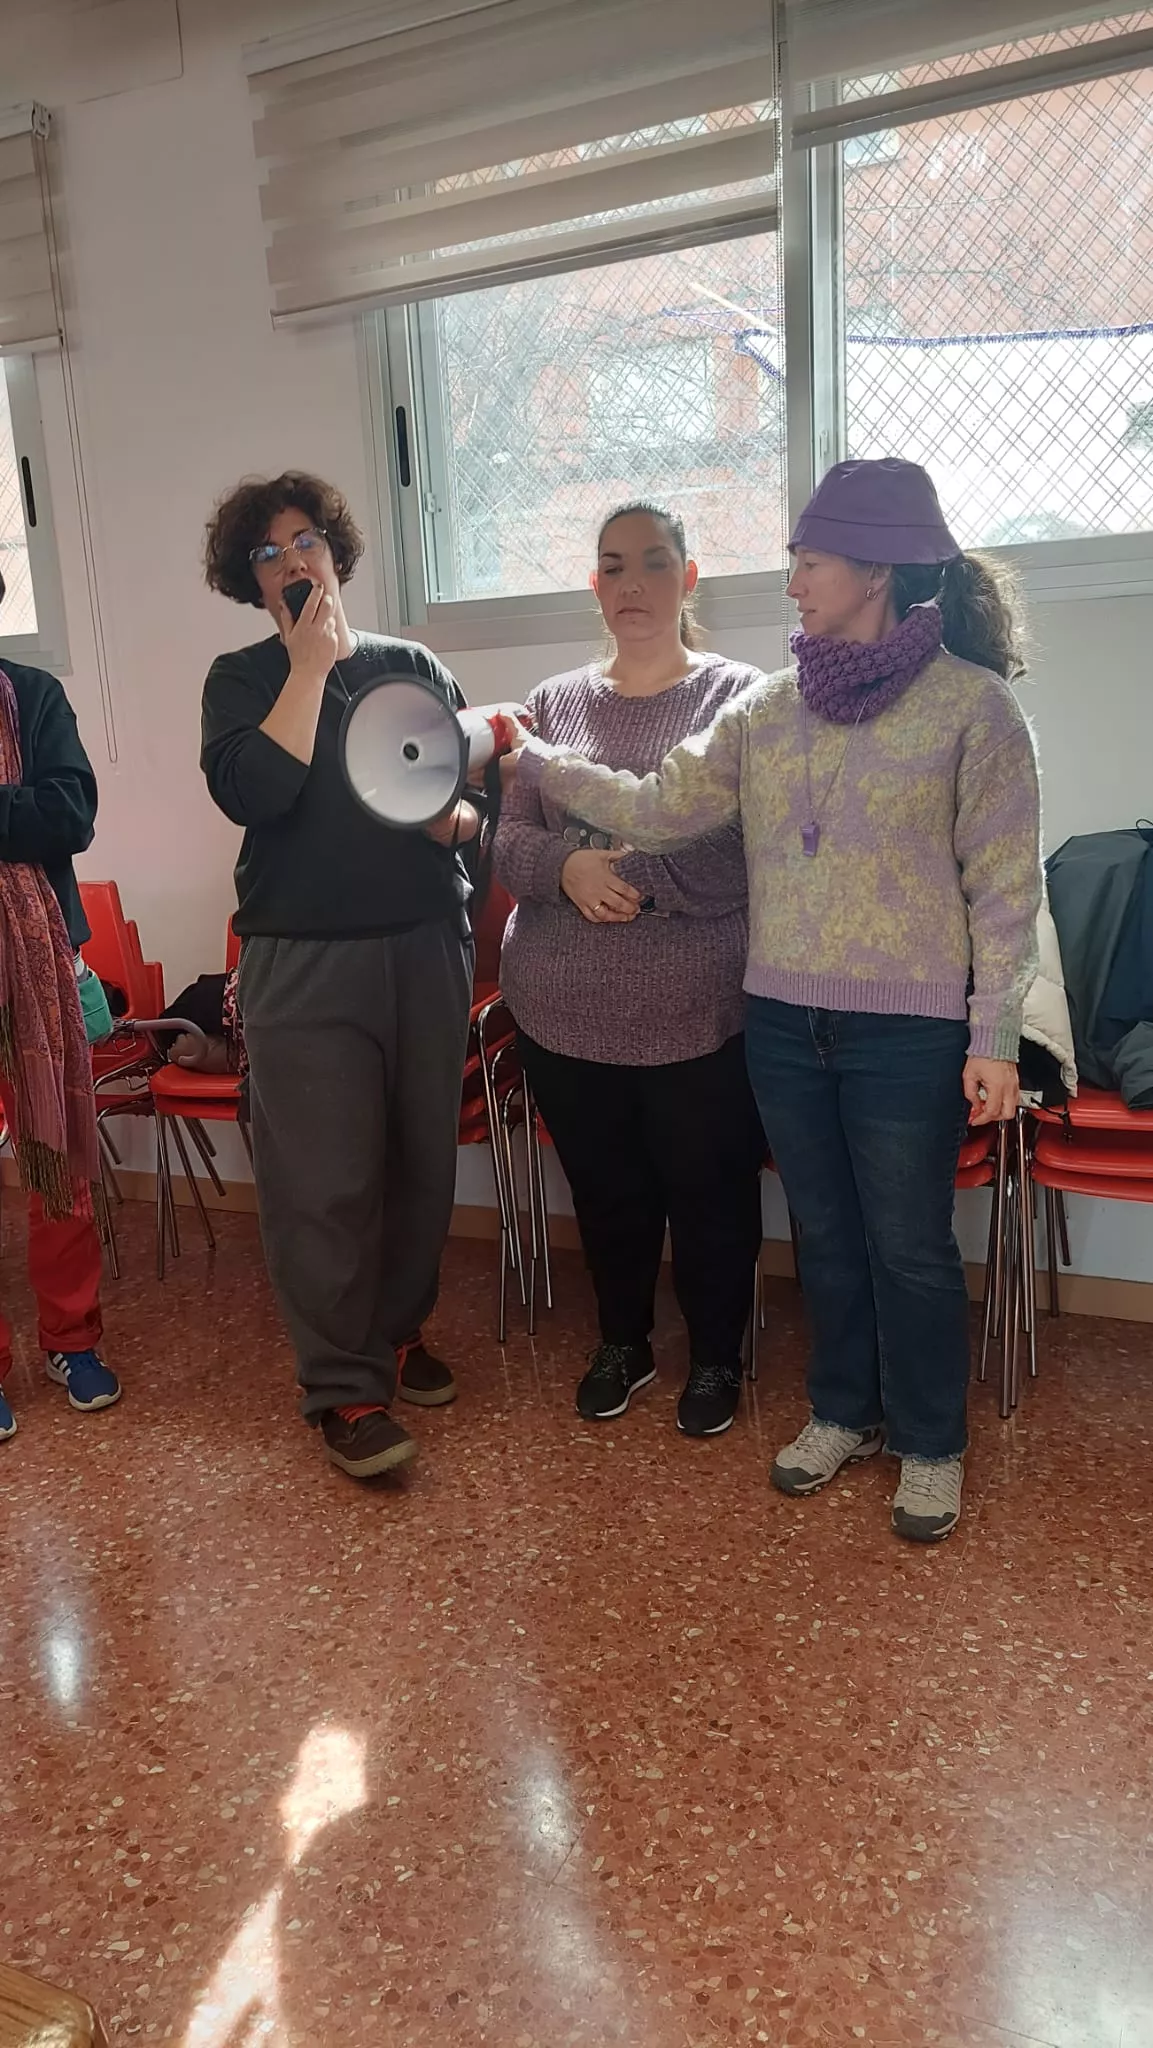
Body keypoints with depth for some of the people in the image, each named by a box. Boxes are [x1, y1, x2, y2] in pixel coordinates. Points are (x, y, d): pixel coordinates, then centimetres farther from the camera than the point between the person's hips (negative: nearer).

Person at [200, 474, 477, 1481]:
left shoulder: (413, 665, 12)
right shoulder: (242, 679, 5)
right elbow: (251, 794, -14)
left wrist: (457, 816, -11)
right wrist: (310, 665, -9)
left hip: (427, 945, 3)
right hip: (304, 959, -3)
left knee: (422, 1158, 8)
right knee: (325, 1180, -5)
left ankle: (396, 1331, 29)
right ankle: (343, 1388, 9)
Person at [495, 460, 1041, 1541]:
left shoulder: (973, 703, -8)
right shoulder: (767, 708, 5)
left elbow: (1004, 883, -8)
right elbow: (658, 810, 4)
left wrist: (994, 1036, -10)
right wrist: (535, 762, 1)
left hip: (908, 1032, -4)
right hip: (783, 1021, 4)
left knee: (909, 1246, 8)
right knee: (825, 1232, 17)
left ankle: (929, 1446, 29)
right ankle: (843, 1412, 37)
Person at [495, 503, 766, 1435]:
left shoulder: (739, 694, -2)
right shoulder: (554, 702, 9)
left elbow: (750, 854, -11)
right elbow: (510, 841, 5)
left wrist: (620, 870, -18)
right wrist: (566, 868, -16)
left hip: (697, 1011, -3)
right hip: (566, 1009, 3)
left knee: (711, 1192, 10)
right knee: (605, 1188, 16)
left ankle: (717, 1357, 34)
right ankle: (622, 1343, 40)